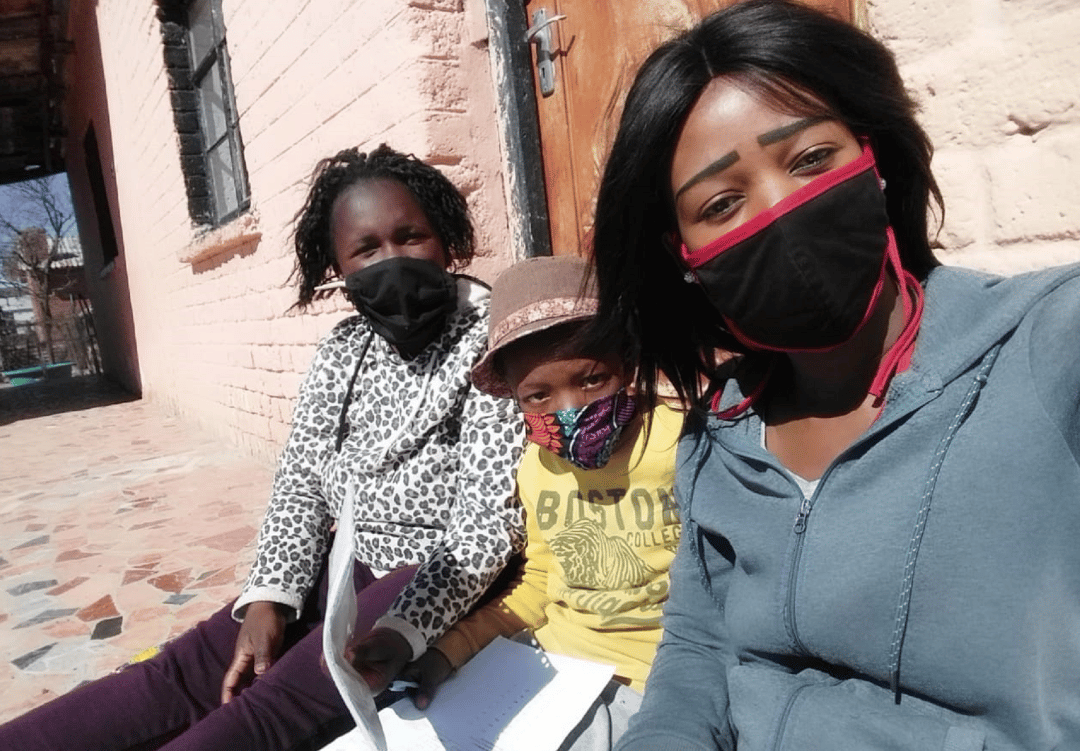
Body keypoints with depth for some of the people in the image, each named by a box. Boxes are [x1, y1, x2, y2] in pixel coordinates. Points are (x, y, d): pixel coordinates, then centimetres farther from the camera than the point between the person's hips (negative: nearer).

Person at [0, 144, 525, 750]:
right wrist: (268, 598, -10)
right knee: (181, 674, -8)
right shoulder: (343, 350, 6)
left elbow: (490, 518, -20)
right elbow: (300, 482, 6)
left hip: (451, 578, -6)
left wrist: (402, 632, -32)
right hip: (350, 566, 6)